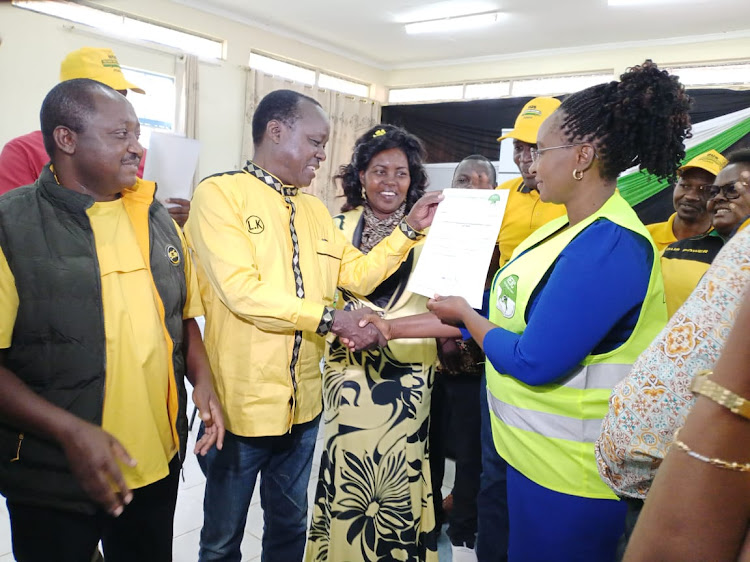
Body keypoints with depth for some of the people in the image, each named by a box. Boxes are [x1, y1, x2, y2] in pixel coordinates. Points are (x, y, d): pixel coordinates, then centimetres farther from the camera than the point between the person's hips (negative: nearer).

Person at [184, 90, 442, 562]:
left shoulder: (315, 210, 11)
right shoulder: (220, 193, -12)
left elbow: (359, 273, 8)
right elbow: (241, 290, -22)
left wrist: (410, 228, 0)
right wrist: (331, 318, -24)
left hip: (302, 402, 6)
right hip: (241, 404, -6)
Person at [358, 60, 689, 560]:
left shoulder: (610, 246, -23)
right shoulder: (565, 230, 6)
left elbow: (533, 362, -25)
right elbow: (501, 314, 8)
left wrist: (465, 313, -8)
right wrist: (393, 328, 7)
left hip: (567, 473, -8)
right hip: (526, 449, 8)